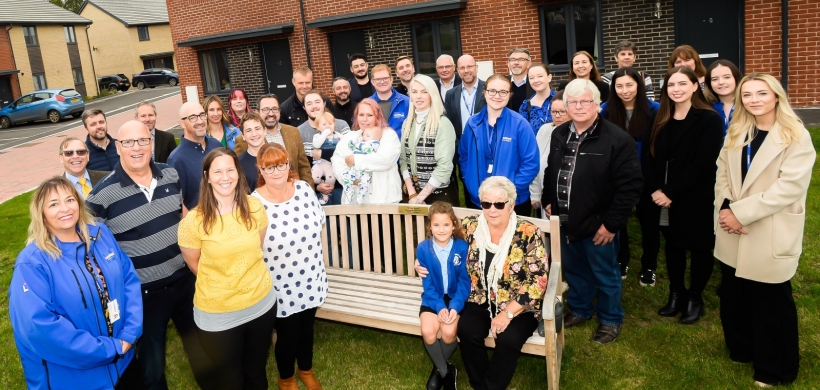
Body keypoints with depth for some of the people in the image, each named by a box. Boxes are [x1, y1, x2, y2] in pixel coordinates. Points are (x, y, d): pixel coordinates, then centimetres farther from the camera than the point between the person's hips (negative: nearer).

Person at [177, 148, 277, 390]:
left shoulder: (255, 207, -8)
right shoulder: (193, 221, -18)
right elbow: (194, 264, -2)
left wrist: (246, 278, 9)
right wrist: (219, 283, 7)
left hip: (261, 303, 3)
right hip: (217, 314, -3)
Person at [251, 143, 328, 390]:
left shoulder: (304, 189, -7)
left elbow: (318, 225, 6)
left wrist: (309, 254, 9)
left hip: (310, 279, 4)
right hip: (281, 286, -4)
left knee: (307, 327, 23)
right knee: (287, 334, 15)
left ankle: (306, 370, 50)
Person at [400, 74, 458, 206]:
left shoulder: (443, 124, -11)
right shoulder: (407, 123, 7)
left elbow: (445, 166, -17)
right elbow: (403, 159, 6)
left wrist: (420, 197, -15)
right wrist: (412, 193, -6)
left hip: (440, 194, -5)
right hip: (414, 193, 5)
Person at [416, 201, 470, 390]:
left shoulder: (462, 247, -13)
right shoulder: (423, 248, -11)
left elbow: (464, 281, -9)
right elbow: (427, 284, -7)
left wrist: (455, 306, -21)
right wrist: (439, 306, -19)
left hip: (455, 298, -1)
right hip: (433, 298, 1)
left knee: (448, 332, -24)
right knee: (428, 332, -23)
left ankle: (438, 368, 7)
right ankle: (446, 371, 3)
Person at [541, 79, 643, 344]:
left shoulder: (617, 139, -17)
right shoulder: (558, 135, 6)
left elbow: (630, 185, -19)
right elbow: (550, 172, 19)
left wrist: (612, 223, -19)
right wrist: (548, 201, 11)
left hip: (597, 225, -6)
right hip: (565, 222, 6)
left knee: (605, 275, 12)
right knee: (574, 270, 22)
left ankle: (610, 320, 33)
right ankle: (580, 310, 43)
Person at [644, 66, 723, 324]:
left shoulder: (709, 119, -11)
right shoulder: (661, 119, 7)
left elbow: (703, 164, -17)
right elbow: (651, 157, 4)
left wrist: (671, 193, -19)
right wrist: (655, 190, -11)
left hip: (695, 199, -5)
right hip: (664, 198, 5)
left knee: (699, 248, 9)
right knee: (673, 245, 15)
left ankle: (695, 298, 25)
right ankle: (676, 294, 30)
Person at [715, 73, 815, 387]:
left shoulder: (796, 137, -10)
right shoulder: (736, 133, 10)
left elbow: (789, 187, -18)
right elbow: (722, 173, 7)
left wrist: (740, 212, -19)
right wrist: (725, 208, -10)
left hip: (770, 235, -5)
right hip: (733, 233, 5)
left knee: (770, 302, 7)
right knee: (734, 296, 16)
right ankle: (741, 349, 38)